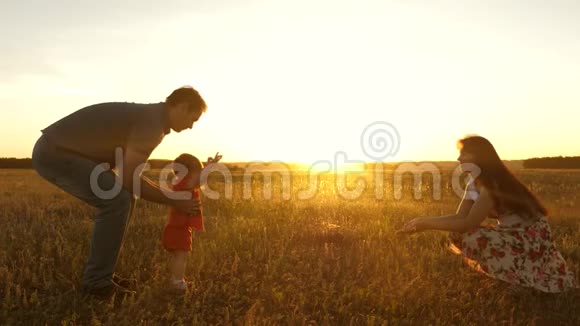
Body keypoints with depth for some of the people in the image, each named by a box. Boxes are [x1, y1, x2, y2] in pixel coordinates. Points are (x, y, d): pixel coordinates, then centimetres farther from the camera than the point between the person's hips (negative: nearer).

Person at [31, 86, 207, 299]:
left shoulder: (146, 116, 13)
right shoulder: (152, 122, -20)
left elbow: (128, 174, 19)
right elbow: (129, 179, -20)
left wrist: (169, 195, 13)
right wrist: (173, 201, -10)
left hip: (60, 151, 10)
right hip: (53, 153, -10)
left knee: (124, 199, 8)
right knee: (117, 200, -18)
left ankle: (100, 275, 13)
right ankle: (97, 282, -5)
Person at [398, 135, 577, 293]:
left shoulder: (493, 182, -27)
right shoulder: (475, 181, 2)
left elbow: (468, 223, -29)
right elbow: (460, 217, -4)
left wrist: (427, 223, -27)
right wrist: (425, 222, -18)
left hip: (530, 237, -9)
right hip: (511, 233, 9)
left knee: (472, 238, -27)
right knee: (458, 235, -2)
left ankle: (521, 282, -6)